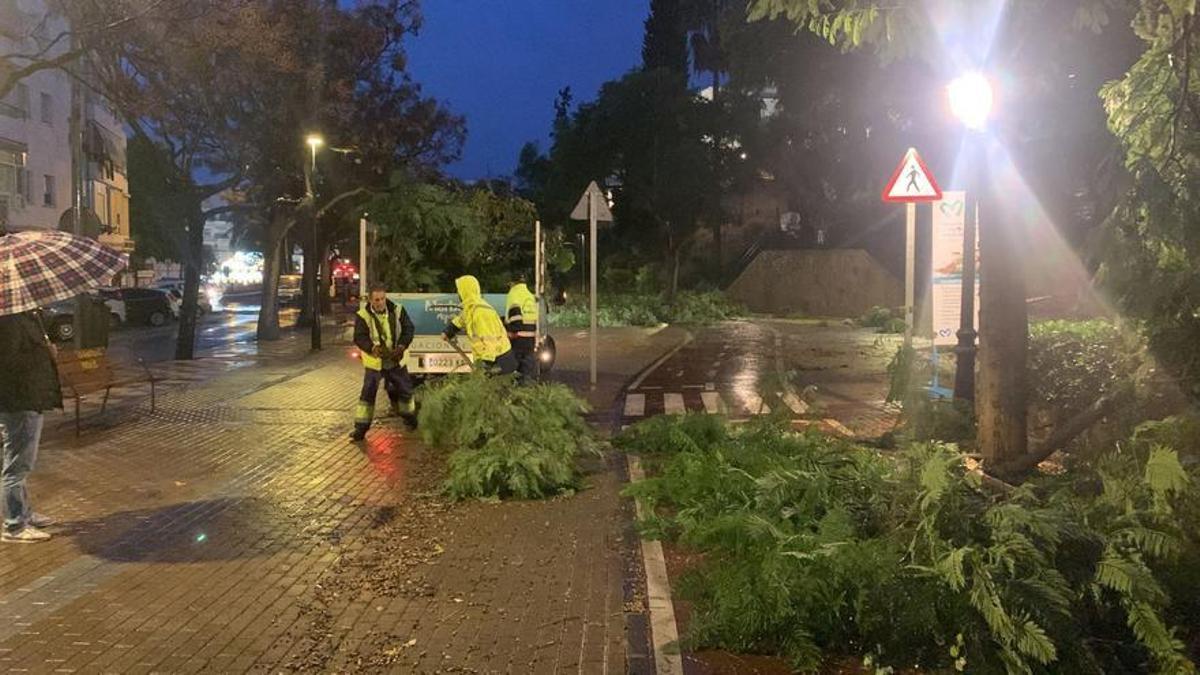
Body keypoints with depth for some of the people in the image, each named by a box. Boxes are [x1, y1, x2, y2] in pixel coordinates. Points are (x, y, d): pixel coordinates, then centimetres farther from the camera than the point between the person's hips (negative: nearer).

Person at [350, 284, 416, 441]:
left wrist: (402, 346, -21)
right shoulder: (363, 315, -13)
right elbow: (360, 337, -17)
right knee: (368, 393, -6)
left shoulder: (397, 310, -7)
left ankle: (407, 414, 40)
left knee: (405, 388, 15)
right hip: (374, 362, -3)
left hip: (396, 360, 3)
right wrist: (373, 348, -37)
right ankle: (361, 427, 0)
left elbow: (408, 329, -3)